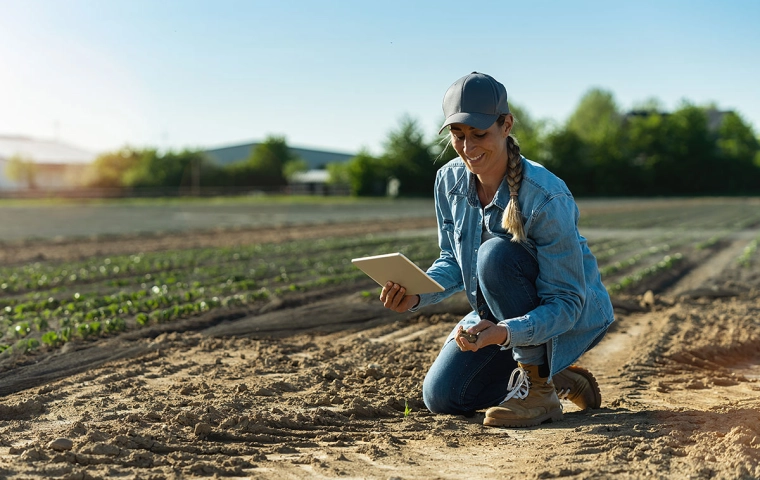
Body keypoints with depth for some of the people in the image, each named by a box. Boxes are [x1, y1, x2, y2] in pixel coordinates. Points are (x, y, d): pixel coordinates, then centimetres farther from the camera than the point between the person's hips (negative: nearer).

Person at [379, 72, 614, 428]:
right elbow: (453, 262, 0)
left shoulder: (546, 197, -30)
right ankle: (559, 378, 15)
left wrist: (504, 332, -46)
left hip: (575, 317, -6)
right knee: (442, 396, -6)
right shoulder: (449, 180, -10)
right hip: (503, 316, 7)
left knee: (496, 254, -33)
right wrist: (416, 295, -22)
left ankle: (541, 390, -19)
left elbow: (566, 304, -29)